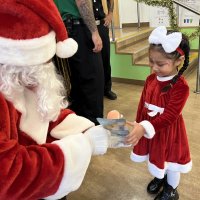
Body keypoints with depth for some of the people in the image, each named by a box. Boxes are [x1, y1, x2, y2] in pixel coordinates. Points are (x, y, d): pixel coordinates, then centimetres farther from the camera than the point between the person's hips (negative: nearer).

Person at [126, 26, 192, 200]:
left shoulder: (181, 86, -25)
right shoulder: (151, 79, -6)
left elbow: (169, 116, -31)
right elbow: (143, 104, 3)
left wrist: (144, 127, -42)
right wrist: (138, 127, 7)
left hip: (169, 132, -5)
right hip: (149, 130, 6)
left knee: (170, 161, 18)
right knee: (156, 157, 26)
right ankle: (159, 178, 56)